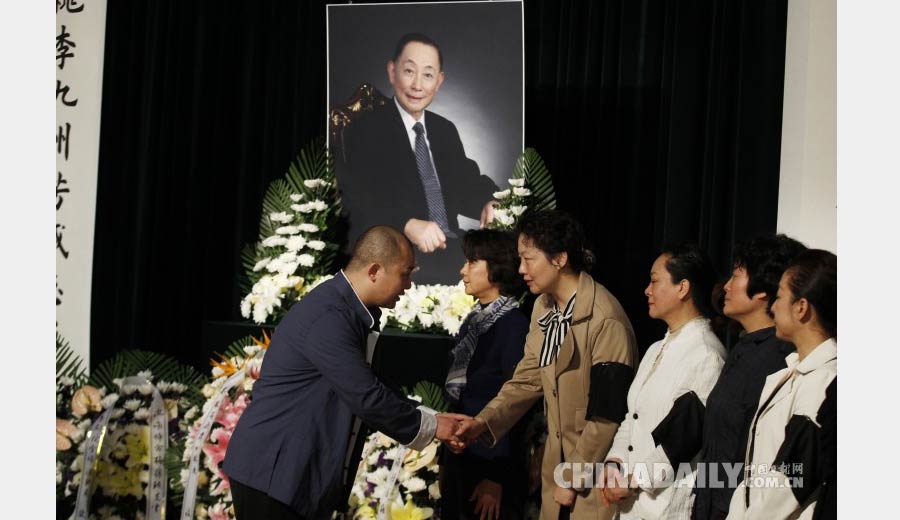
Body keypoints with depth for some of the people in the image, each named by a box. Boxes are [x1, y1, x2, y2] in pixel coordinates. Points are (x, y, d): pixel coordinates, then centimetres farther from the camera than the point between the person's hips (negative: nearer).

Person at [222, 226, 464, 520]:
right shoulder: (327, 318, -21)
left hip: (305, 474, 9)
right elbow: (367, 399, -21)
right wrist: (430, 426, -8)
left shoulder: (349, 311, 9)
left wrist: (430, 420, 9)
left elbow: (366, 389, 17)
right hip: (272, 474, -9)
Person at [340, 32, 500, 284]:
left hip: (451, 246, 6)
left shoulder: (446, 131, 20)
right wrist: (407, 225, -26)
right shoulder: (364, 133, 0)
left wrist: (487, 204, -3)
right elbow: (357, 203, -10)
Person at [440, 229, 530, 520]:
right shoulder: (473, 321, 8)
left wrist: (496, 478, -16)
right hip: (459, 459, 7)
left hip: (492, 466, -7)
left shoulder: (514, 326, -15)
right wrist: (447, 463, 13)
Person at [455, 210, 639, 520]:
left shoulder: (605, 319, -20)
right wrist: (484, 422, -6)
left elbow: (607, 412, -20)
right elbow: (528, 378, 8)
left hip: (595, 475, -7)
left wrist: (573, 479, -14)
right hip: (557, 459, 7)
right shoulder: (544, 307, 6)